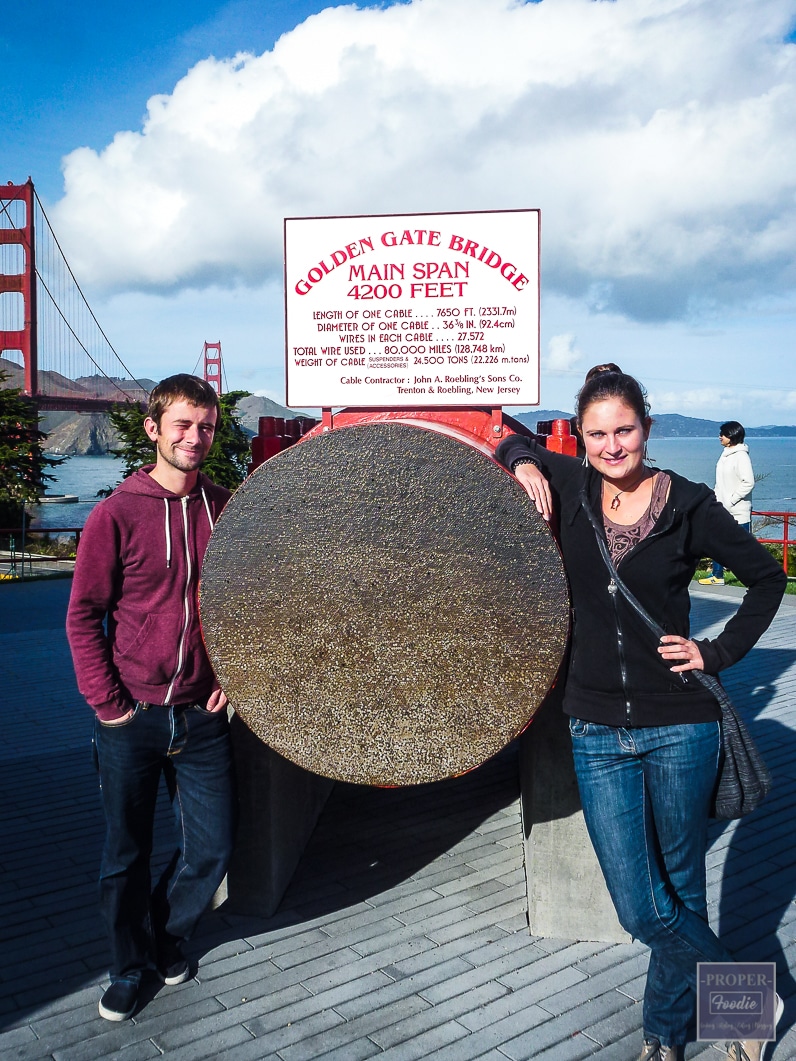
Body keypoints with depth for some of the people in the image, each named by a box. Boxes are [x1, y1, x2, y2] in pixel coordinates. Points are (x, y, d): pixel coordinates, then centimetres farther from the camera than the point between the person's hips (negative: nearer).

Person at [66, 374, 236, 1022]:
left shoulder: (225, 510, 2)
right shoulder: (118, 513, -7)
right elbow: (83, 615, -4)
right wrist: (108, 702, -9)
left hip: (202, 715, 3)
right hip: (131, 717, -2)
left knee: (213, 848, 8)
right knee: (127, 853, 11)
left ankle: (168, 934, 37)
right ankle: (130, 966, 35)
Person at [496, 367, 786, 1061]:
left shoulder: (688, 505, -7)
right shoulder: (569, 486, 0)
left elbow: (767, 576, 6)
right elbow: (514, 445, 20)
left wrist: (719, 653, -2)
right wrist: (525, 464, -1)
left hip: (679, 728, -2)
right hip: (597, 730, 2)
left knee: (682, 891, 14)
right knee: (643, 911, 3)